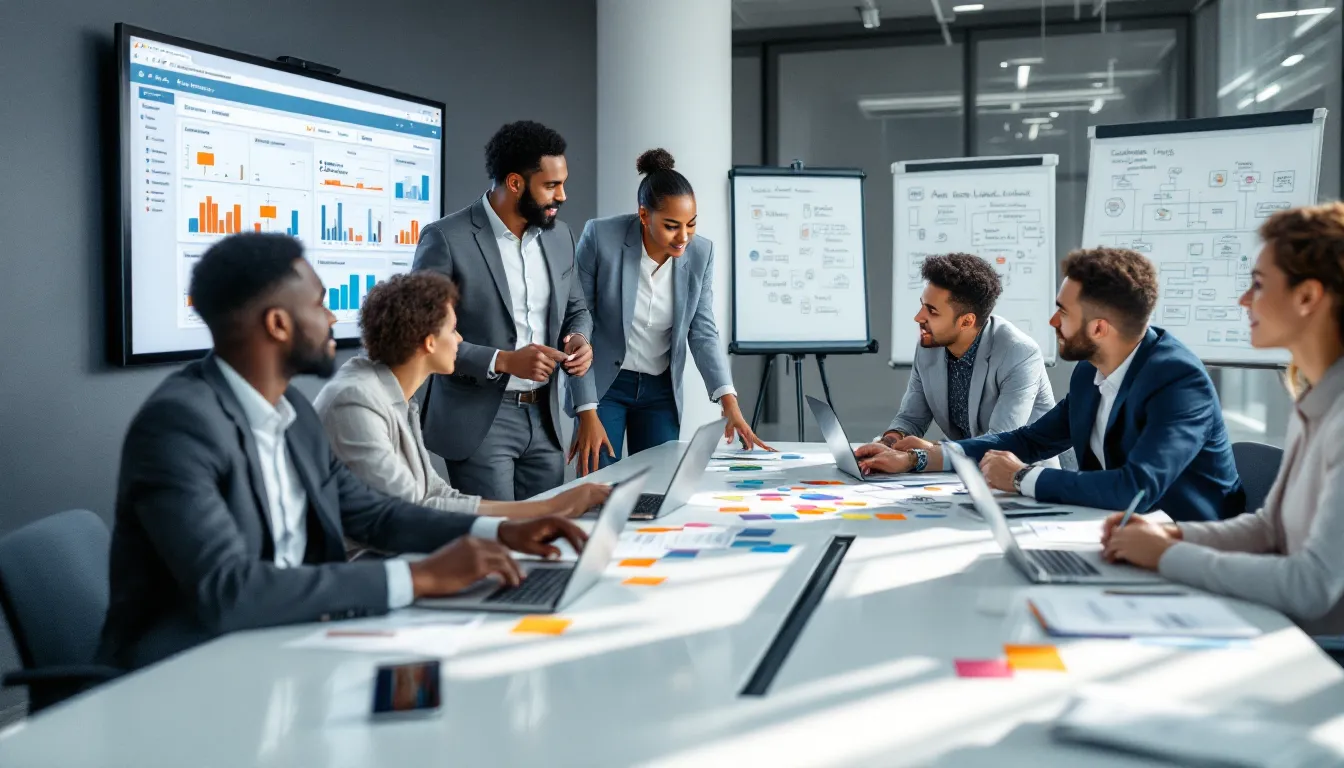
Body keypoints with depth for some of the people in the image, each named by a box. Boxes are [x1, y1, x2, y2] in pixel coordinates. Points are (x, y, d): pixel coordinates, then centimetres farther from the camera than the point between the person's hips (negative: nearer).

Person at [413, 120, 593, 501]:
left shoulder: (559, 236, 7)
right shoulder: (446, 239, -12)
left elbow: (576, 308, 20)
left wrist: (579, 338, -3)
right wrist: (503, 361, -21)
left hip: (543, 417, 6)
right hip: (479, 420, -6)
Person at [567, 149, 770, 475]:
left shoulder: (701, 253, -10)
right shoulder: (600, 237, -21)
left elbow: (703, 332, -6)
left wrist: (729, 401, -19)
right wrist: (587, 413, -19)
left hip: (660, 389, 3)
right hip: (602, 383, -3)